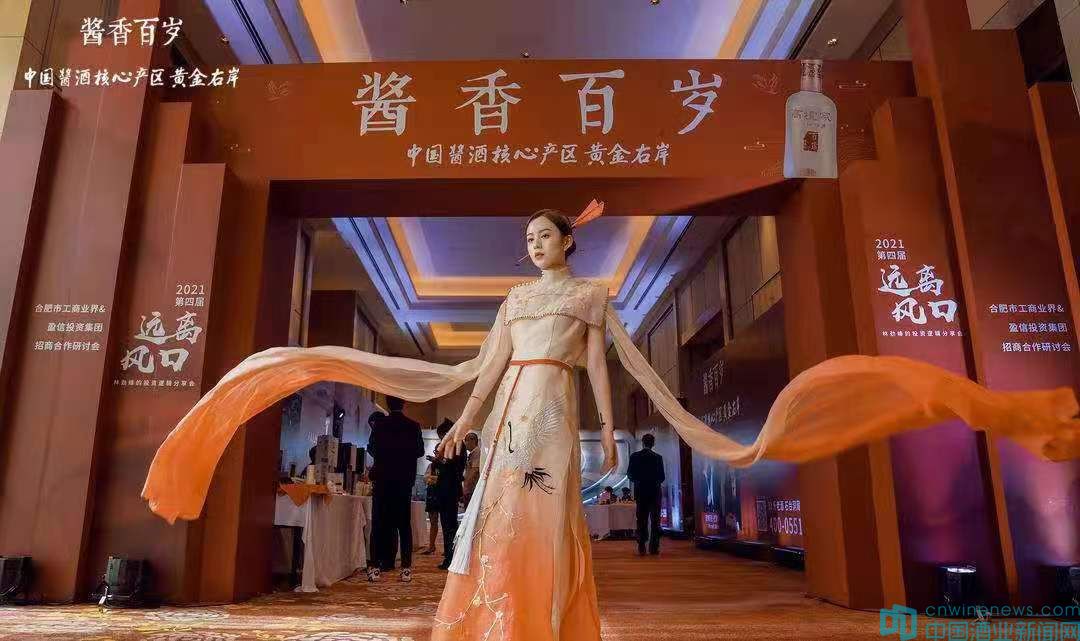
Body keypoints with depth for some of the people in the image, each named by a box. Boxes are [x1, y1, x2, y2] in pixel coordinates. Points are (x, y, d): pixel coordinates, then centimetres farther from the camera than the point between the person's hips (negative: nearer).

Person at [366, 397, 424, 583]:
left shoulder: (380, 425, -4)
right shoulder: (413, 426, -2)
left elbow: (371, 449, 0)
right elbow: (419, 451, 3)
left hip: (383, 479, -1)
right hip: (405, 480, 1)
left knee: (379, 522, 4)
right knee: (404, 523, 5)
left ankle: (376, 567, 1)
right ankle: (406, 568, 3)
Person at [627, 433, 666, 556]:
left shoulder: (634, 456, -4)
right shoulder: (658, 457, -5)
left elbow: (630, 474, -3)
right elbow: (662, 477, -4)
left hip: (640, 491, 1)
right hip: (655, 491, -1)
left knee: (641, 520, 7)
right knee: (655, 520, 6)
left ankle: (641, 547, 3)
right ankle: (654, 547, 3)